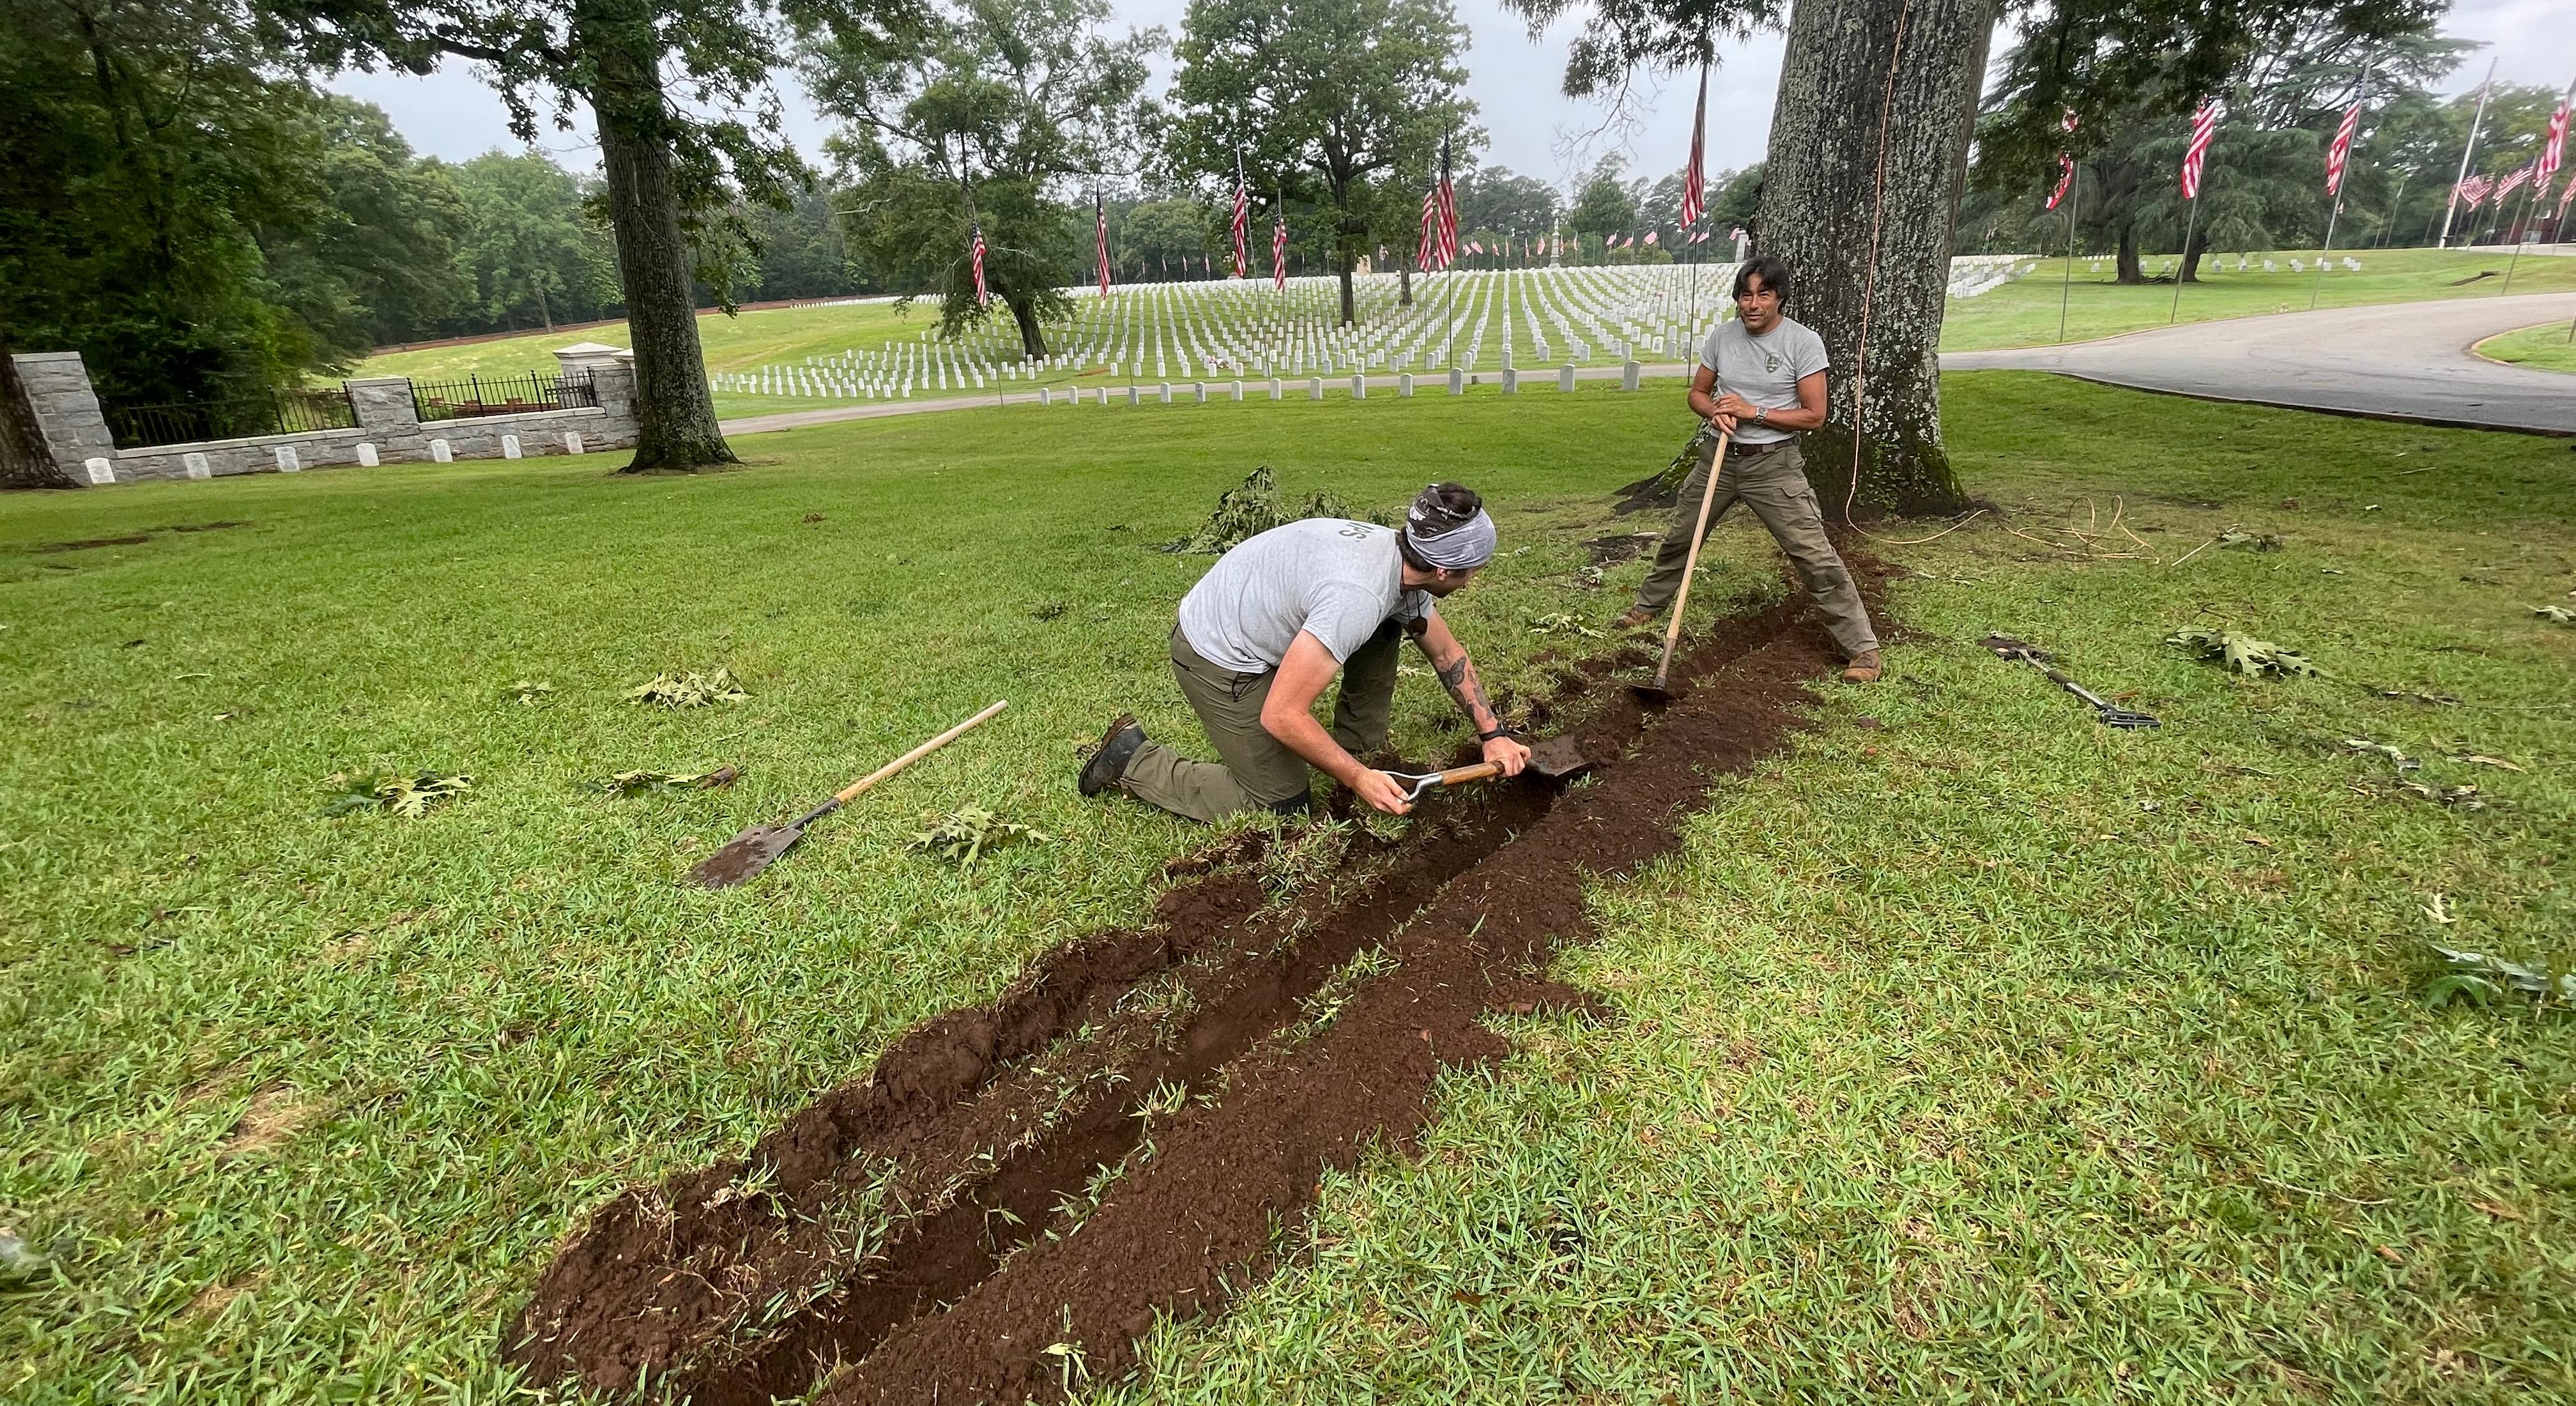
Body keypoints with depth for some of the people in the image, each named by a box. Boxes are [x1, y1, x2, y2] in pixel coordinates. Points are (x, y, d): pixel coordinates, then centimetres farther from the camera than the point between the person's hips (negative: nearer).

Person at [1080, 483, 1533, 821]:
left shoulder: (1404, 558, -5)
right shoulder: (1356, 598, -34)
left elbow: (1449, 654, 12)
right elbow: (1282, 717, -31)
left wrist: (1493, 733, 8)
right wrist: (1357, 779, -21)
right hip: (1218, 658, -9)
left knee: (1388, 625, 10)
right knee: (1283, 806, 1)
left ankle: (1361, 749, 17)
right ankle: (1135, 761, 7)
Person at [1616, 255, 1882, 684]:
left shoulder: (1803, 342, -10)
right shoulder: (1722, 336, 2)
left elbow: (1814, 414, -12)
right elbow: (1697, 393, 12)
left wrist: (1753, 412, -19)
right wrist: (1716, 412, -10)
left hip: (1774, 462, -4)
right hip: (1719, 456, 5)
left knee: (1815, 555, -8)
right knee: (1678, 537, 16)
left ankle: (1862, 648, -1)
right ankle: (1649, 605, 40)